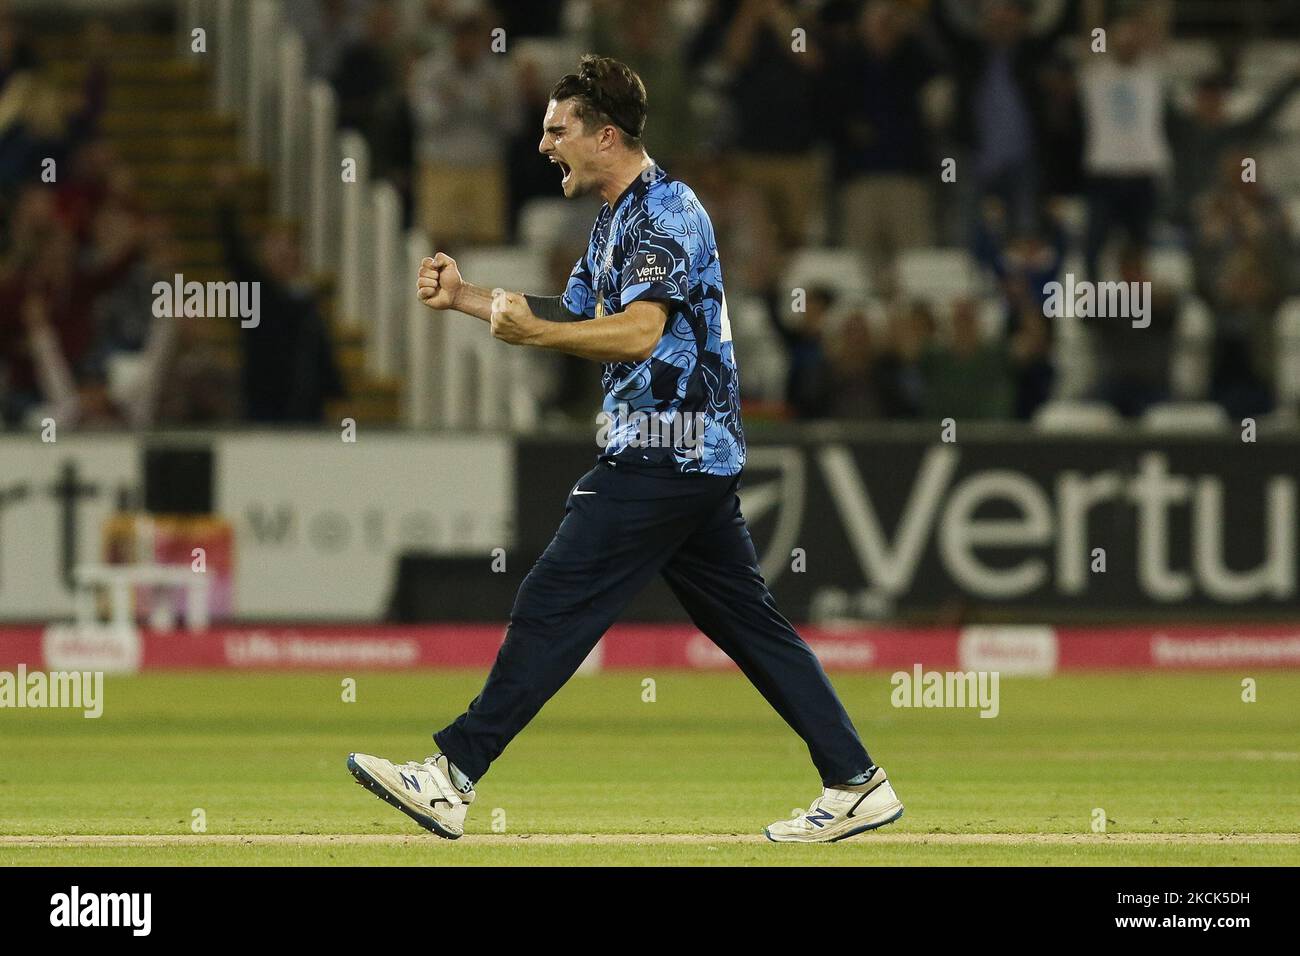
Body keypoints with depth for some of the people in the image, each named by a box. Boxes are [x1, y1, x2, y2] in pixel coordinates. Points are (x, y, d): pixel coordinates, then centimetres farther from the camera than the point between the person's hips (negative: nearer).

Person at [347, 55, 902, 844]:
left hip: (665, 456, -11)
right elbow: (575, 318, 28)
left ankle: (452, 778, -12)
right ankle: (858, 785, 8)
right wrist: (465, 298, 20)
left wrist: (533, 333, -26)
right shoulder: (621, 219, 19)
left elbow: (639, 333, -25)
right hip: (697, 454, 11)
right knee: (750, 622, 9)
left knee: (554, 607, -11)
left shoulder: (664, 210, -13)